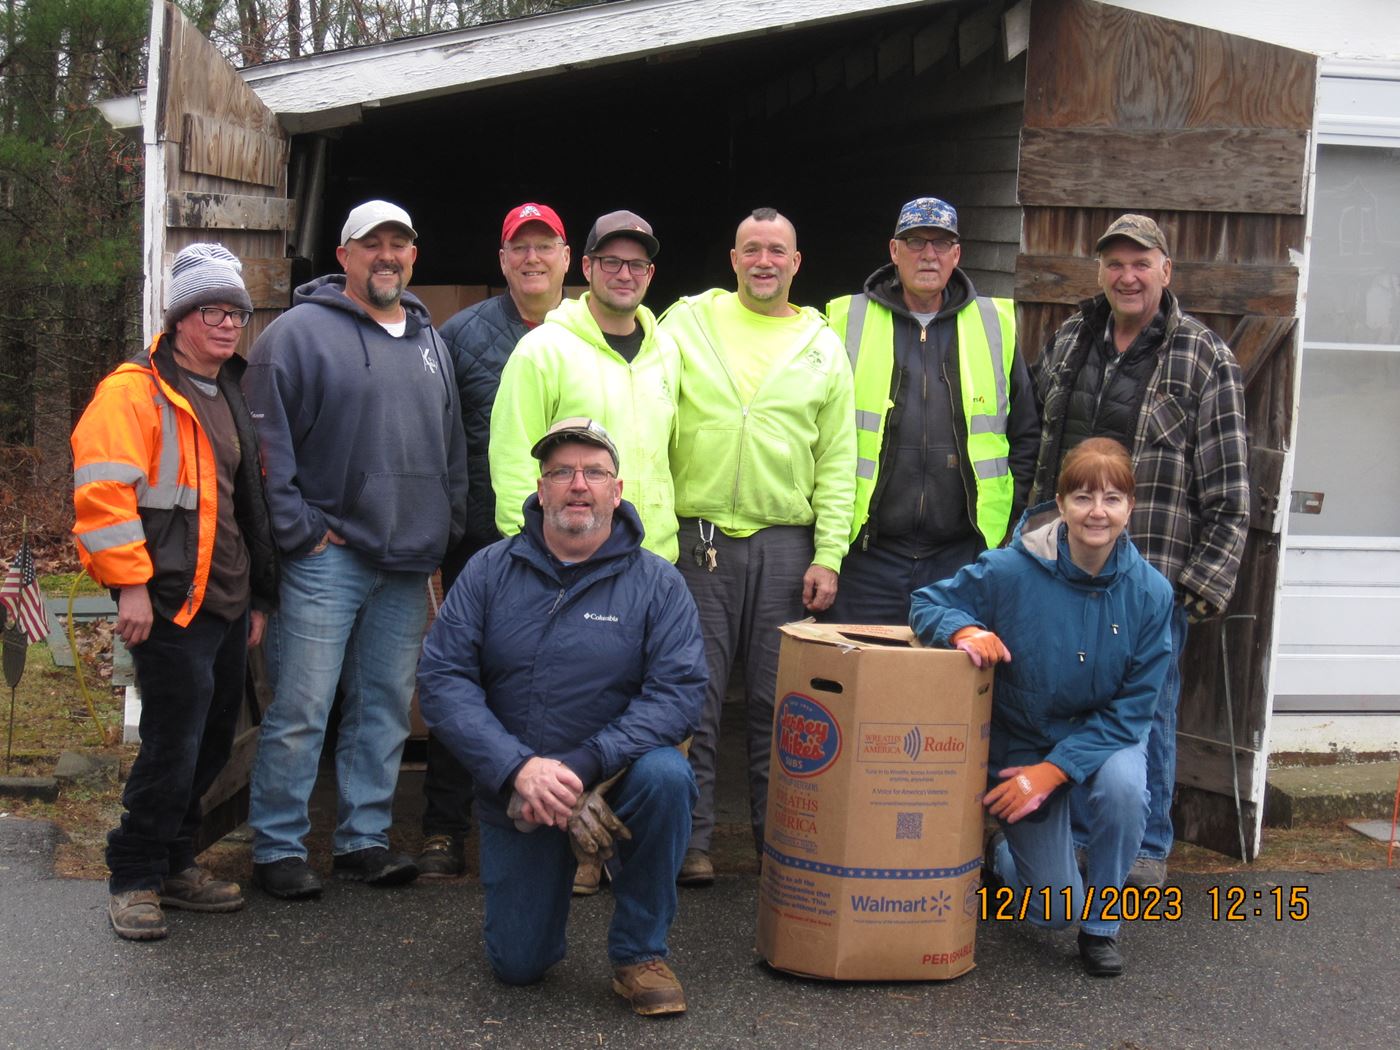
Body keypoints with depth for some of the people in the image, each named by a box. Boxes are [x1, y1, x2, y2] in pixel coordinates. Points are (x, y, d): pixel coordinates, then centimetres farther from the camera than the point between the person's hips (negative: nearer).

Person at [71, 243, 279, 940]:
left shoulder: (231, 400, 19)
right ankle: (135, 880, 9)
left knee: (211, 742, 14)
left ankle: (174, 863, 28)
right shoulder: (135, 391, -8)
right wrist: (131, 584, -19)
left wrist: (258, 595, 22)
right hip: (170, 603, -8)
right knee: (173, 744, -7)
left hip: (226, 603, 8)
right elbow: (103, 489, -17)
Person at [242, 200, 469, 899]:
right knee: (300, 711, -4)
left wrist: (448, 524, 12)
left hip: (408, 564, 6)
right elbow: (265, 441, -9)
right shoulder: (300, 332, -4)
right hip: (327, 557, -6)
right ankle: (277, 847, 8)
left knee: (386, 709, 11)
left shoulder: (429, 342, 17)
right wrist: (298, 527, -13)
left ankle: (364, 837, 22)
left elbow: (452, 444, 22)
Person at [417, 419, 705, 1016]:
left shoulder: (656, 582, -7)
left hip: (613, 779, -1)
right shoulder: (490, 571, -3)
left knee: (665, 776, -35)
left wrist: (580, 766, -29)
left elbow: (679, 691, -17)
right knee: (518, 966, 1)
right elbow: (441, 678, -11)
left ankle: (639, 953, -13)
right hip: (513, 790, 1)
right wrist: (519, 767, -26)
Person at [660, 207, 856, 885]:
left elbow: (838, 462, 8)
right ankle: (690, 838, 10)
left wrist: (828, 556, 1)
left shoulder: (823, 345, 10)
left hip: (786, 543, 1)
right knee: (694, 694, 1)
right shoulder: (687, 322, 6)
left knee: (779, 700, 6)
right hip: (698, 538, -1)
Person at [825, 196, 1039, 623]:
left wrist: (1008, 516, 8)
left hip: (961, 554, 1)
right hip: (867, 552, -1)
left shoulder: (995, 325, 11)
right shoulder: (848, 321, 5)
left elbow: (1026, 432, 16)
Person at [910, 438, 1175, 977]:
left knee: (1123, 786, -36)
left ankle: (1101, 926, -8)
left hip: (1103, 737, 1)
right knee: (1054, 910, 2)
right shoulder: (1011, 570, -21)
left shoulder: (1150, 591, -17)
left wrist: (1053, 769, -24)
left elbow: (1131, 709, -14)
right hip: (1021, 743, -1)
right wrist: (965, 630, -33)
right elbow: (927, 603, -9)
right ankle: (999, 856, 39)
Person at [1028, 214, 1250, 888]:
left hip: (1153, 577, -4)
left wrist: (1207, 583, -11)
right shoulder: (1068, 343, 9)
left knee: (1148, 711, 5)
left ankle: (1146, 851, 21)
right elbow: (1033, 439, 18)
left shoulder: (1205, 360, -4)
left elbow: (1227, 496, -5)